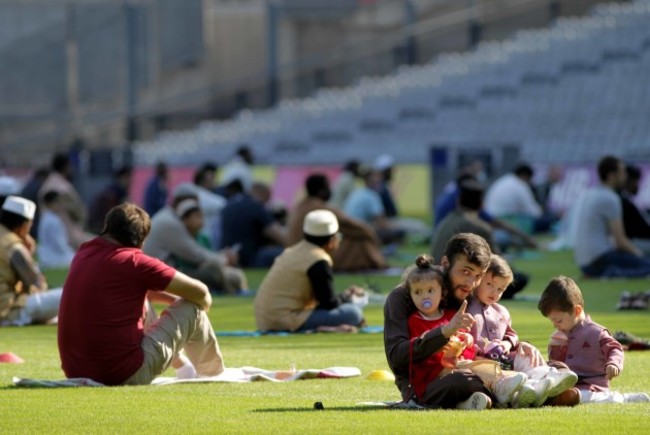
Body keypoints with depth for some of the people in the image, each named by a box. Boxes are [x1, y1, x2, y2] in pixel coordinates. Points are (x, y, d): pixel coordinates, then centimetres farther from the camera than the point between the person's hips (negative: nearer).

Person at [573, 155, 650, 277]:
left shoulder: (589, 195, 17)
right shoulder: (610, 199, -11)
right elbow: (620, 241, -12)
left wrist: (635, 250, 18)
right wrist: (637, 253, 5)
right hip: (599, 260, -9)